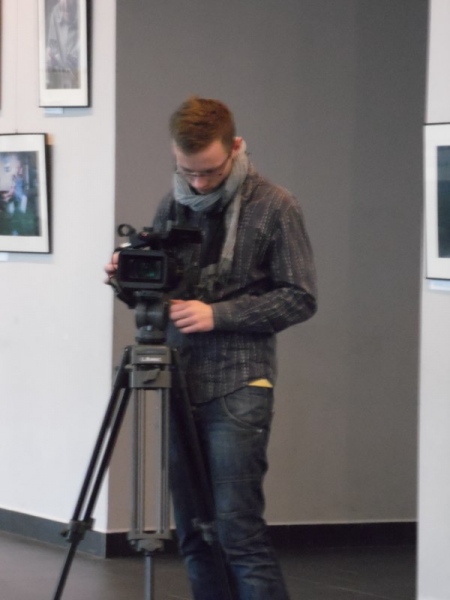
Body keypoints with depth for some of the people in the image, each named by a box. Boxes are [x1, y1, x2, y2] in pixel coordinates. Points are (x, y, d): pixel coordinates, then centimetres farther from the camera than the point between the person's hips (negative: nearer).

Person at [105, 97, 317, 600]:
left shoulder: (273, 208, -5)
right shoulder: (172, 205, 11)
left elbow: (299, 299, -7)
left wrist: (217, 314, -15)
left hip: (237, 388, -6)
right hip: (181, 385, 6)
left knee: (238, 530, -11)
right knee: (193, 535, 6)